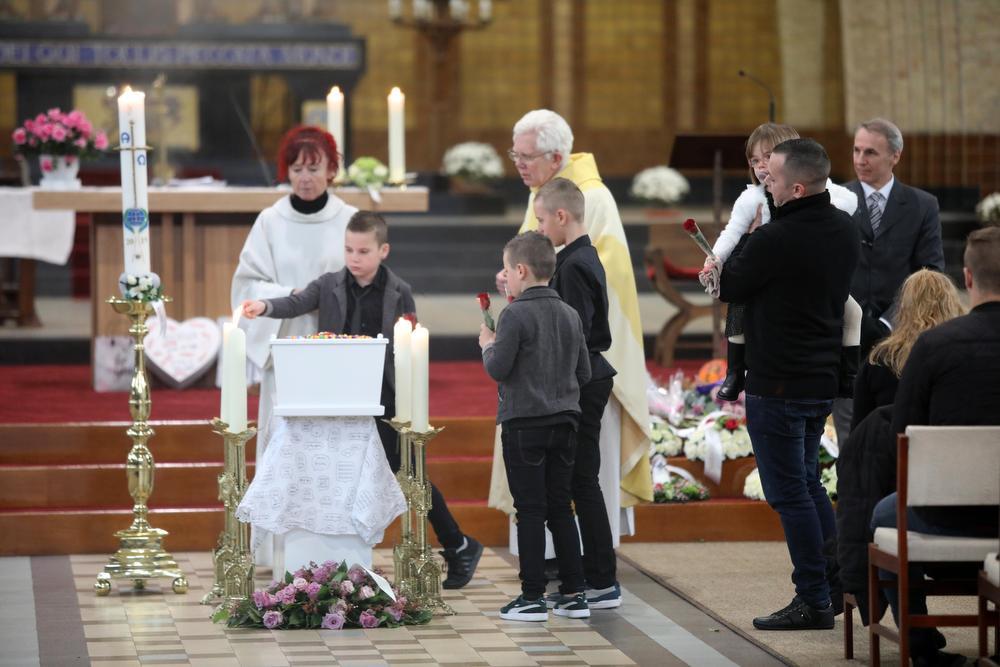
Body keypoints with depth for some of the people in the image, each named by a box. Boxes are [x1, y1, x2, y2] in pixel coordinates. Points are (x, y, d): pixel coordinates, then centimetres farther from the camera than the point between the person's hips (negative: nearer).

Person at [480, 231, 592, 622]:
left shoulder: (515, 315, -13)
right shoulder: (571, 316, 8)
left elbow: (498, 369, -16)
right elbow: (584, 373, 12)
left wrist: (487, 344, 3)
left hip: (524, 424, -6)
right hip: (564, 421, 6)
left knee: (530, 509, -2)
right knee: (561, 507, 12)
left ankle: (532, 598, 0)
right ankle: (573, 594, 13)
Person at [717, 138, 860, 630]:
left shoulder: (776, 239, -22)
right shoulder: (843, 230, 4)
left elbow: (728, 288, -8)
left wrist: (745, 236, 6)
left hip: (778, 385, -9)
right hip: (824, 378, 9)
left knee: (790, 492, -1)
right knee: (808, 483, 20)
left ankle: (815, 601, 2)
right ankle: (836, 584, 23)